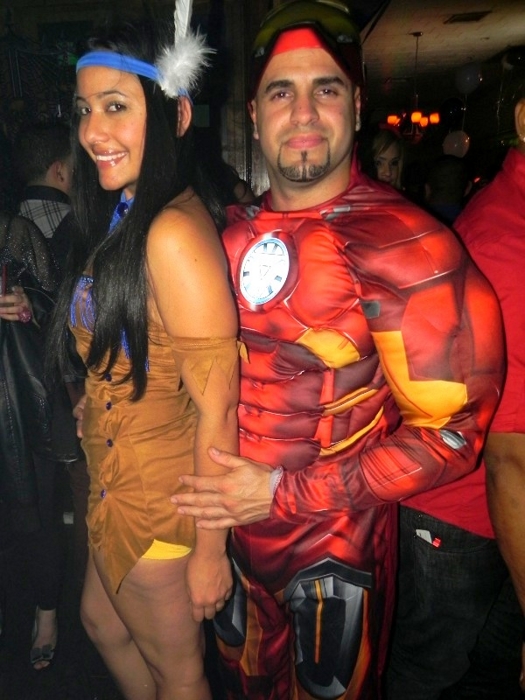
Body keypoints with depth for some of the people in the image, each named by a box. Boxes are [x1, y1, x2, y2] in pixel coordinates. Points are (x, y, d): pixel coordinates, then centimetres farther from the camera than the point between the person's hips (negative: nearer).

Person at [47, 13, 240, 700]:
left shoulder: (174, 233, -26)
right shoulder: (123, 217, 4)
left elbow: (217, 409, -25)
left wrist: (210, 551, -19)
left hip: (156, 499, -9)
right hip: (115, 482, 9)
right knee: (103, 621, 32)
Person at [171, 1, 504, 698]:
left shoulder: (406, 243, -20)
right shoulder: (237, 229, -1)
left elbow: (450, 431, -20)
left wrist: (284, 495, -20)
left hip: (334, 548, -5)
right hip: (232, 526, 6)